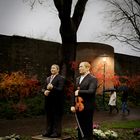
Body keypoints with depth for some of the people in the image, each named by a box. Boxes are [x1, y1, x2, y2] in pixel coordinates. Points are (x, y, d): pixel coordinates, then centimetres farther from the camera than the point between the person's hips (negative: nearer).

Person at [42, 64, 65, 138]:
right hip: (49, 101, 7)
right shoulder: (48, 78, 18)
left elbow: (60, 89, -15)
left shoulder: (61, 78, -5)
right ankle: (49, 131, 20)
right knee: (49, 117, 11)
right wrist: (45, 91, -5)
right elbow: (45, 88, 17)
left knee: (57, 117, -2)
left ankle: (57, 132, 6)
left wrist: (52, 88, -30)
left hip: (57, 101, -7)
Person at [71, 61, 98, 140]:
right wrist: (73, 105, 6)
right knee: (80, 128, 14)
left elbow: (91, 91, -20)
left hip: (87, 108, -7)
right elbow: (75, 93, 14)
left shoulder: (92, 79, -7)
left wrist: (79, 92, -13)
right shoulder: (78, 79, 16)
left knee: (88, 128, 3)